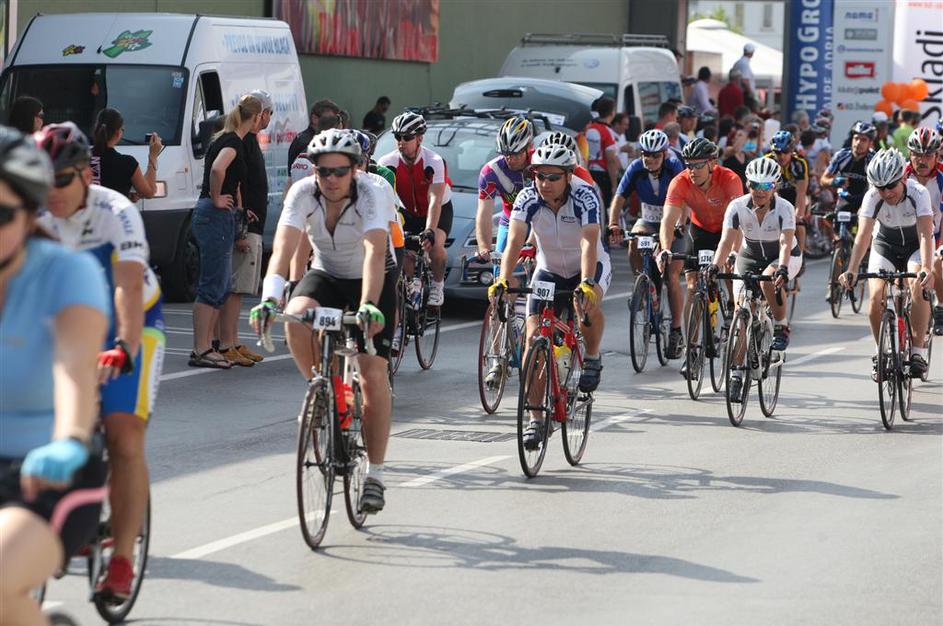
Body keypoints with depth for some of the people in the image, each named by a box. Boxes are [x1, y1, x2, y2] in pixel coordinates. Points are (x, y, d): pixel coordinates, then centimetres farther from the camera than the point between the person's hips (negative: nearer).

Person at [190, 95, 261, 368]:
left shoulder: (226, 139, 16)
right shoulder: (234, 142, -13)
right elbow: (217, 169, -33)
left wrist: (238, 207, 30)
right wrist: (216, 199, -19)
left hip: (217, 216, 10)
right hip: (217, 216, -10)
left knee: (222, 286, 13)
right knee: (213, 286, -8)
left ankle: (206, 346, 16)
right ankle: (201, 350, -8)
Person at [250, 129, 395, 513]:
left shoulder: (371, 194, -28)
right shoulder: (303, 193, -21)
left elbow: (375, 254, -41)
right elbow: (283, 247, -31)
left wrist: (368, 306, -55)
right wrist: (269, 299, -47)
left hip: (371, 281, -2)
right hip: (325, 275, 3)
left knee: (373, 375, -14)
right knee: (295, 319, -31)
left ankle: (375, 475, -6)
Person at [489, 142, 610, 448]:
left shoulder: (585, 197, -28)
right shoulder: (528, 199, -20)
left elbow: (588, 242, -40)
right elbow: (514, 240, -31)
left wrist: (586, 283, -56)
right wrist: (504, 278, -48)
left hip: (590, 266, -3)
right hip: (549, 271, 3)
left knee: (589, 302, -37)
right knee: (533, 339, -12)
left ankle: (592, 358, -7)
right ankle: (536, 418, -5)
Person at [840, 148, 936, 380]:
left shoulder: (919, 193, -31)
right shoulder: (872, 197, -27)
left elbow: (925, 235, -39)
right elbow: (863, 235, -35)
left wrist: (927, 269, -54)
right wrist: (852, 270, -50)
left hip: (915, 243, -2)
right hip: (885, 242, 2)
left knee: (919, 287, -28)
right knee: (876, 296, -17)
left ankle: (918, 350, -16)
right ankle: (880, 352, 5)